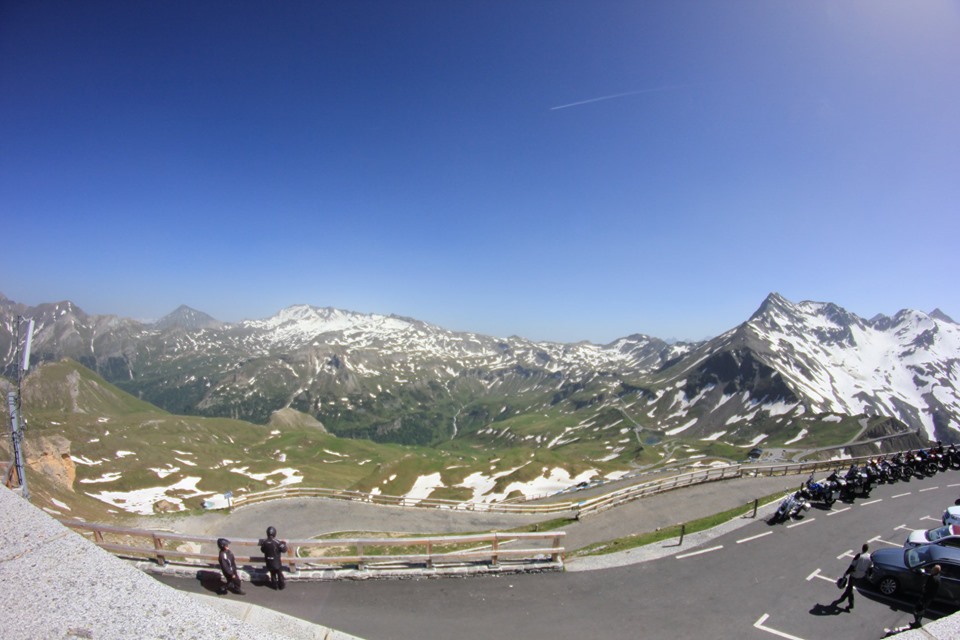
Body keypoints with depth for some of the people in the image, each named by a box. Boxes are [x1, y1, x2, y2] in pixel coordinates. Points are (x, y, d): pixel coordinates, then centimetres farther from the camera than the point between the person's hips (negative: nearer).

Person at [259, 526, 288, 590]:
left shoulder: (264, 542, -12)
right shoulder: (277, 542, -22)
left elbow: (262, 550, 5)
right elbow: (284, 550, -16)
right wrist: (284, 544, 2)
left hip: (269, 562, 3)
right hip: (277, 562, -3)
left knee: (272, 573, 21)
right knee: (279, 573, 16)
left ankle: (274, 584, 30)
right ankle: (281, 584, 27)